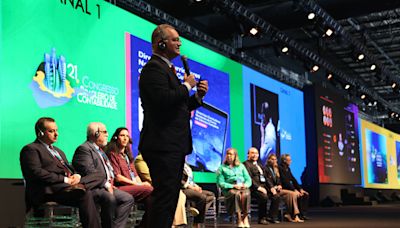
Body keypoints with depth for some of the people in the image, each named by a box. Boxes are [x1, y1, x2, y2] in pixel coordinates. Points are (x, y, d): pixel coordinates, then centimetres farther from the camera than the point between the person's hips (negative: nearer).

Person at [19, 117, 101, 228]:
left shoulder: (58, 151, 31)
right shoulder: (31, 149, 2)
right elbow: (36, 173, -12)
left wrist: (76, 175, -1)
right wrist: (64, 179, -16)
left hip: (69, 184, 9)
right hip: (48, 191, -9)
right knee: (85, 194, -32)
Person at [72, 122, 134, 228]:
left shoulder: (100, 150, 25)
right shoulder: (84, 148, -8)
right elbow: (89, 171, -20)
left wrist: (110, 184, 8)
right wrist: (106, 184, -18)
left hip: (107, 187, 10)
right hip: (93, 188, -10)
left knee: (128, 198, -2)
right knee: (110, 198, -34)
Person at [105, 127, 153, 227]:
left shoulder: (127, 155, 27)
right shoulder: (113, 154, 2)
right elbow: (117, 177, -8)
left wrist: (141, 183, -1)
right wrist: (139, 184, -11)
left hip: (134, 186, 7)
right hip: (121, 187, -7)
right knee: (151, 190, -28)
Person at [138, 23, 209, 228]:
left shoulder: (167, 69, 23)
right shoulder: (154, 68, -9)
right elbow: (164, 99, -25)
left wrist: (198, 95, 10)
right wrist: (187, 86, -11)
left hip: (174, 146, 11)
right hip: (163, 145, -11)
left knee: (169, 198, 13)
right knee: (165, 197, -11)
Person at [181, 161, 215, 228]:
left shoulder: (187, 166, 23)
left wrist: (196, 187, 3)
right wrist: (191, 187, -17)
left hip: (192, 188, 10)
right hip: (183, 189, -10)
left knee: (211, 195, -1)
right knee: (203, 197, -30)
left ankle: (196, 209, -22)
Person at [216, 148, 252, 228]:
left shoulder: (241, 166, 23)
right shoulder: (222, 168, 15)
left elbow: (248, 179, 18)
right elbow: (220, 183, 4)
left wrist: (245, 185, -6)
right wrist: (233, 186, -10)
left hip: (243, 187, 2)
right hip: (229, 189, -2)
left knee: (246, 194, -35)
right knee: (237, 194, -37)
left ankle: (245, 218, -34)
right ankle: (239, 220, -36)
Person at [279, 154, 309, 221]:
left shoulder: (288, 169, 16)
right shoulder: (280, 168, -14)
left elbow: (293, 180, 14)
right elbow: (284, 181, -21)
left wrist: (300, 189, 1)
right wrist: (294, 190, -24)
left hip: (289, 188, 9)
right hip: (283, 189, -9)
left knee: (305, 195, -3)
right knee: (299, 195, -26)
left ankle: (302, 214, -4)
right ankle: (299, 214, -15)